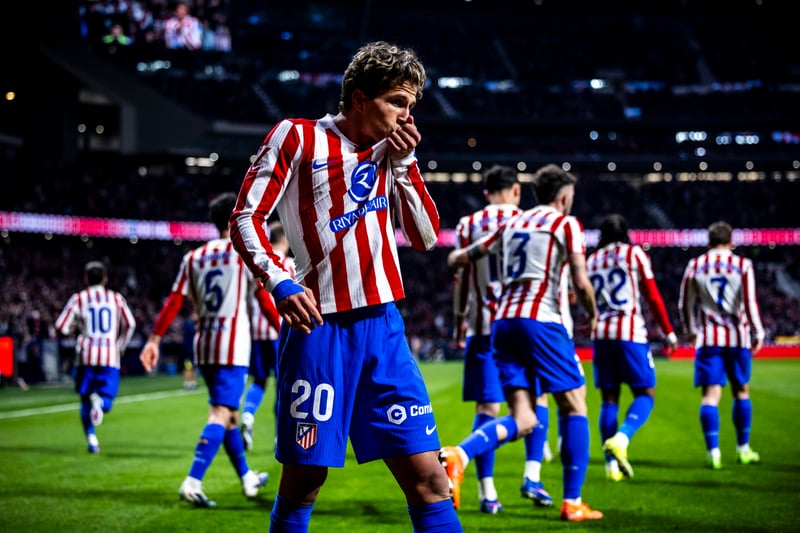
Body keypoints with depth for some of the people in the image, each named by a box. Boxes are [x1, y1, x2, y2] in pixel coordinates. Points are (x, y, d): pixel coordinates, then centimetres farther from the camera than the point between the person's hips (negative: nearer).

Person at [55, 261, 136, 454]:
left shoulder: (78, 299, 5)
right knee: (107, 403, 3)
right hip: (110, 355, 0)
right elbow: (130, 324, 2)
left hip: (86, 354, 0)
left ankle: (91, 437, 1)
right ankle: (100, 400, -32)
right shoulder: (116, 298, 8)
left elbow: (62, 327, -1)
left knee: (85, 400, 15)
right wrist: (120, 348, 15)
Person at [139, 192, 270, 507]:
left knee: (227, 412, 18)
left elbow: (173, 302, 4)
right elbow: (265, 300, -5)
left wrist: (154, 339, 5)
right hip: (233, 346, -6)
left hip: (204, 346, 6)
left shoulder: (194, 257, 9)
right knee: (221, 414, -10)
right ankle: (192, 482, -23)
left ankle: (247, 479, 30)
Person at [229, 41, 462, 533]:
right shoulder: (297, 137, 0)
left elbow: (426, 237, 14)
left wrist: (403, 163, 3)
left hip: (382, 326, 5)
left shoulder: (390, 152, 16)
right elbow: (246, 218, -4)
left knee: (426, 474, -1)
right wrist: (280, 283, -19)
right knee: (305, 475, 0)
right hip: (319, 325, -4)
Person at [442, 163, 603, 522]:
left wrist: (456, 257, 46)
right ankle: (572, 503, 8)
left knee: (521, 422, 3)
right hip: (540, 320, -6)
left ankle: (458, 455, -23)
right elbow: (580, 283, -5)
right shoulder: (566, 224, 4)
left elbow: (458, 259, 22)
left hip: (503, 322, 6)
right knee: (574, 407, 8)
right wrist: (592, 314, 14)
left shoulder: (511, 224, 20)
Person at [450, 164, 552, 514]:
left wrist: (459, 322, 15)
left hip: (483, 327, 1)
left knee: (487, 407, 1)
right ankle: (532, 476, 5)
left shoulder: (468, 225, 5)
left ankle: (487, 491, -3)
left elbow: (460, 279, 5)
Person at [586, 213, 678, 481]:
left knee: (609, 398, 8)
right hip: (630, 332, -4)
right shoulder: (635, 254, 3)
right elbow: (653, 297, 2)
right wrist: (668, 331, 7)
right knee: (645, 394, 2)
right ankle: (621, 438, -24)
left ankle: (611, 462, 2)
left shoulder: (591, 260, 14)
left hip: (601, 334, 4)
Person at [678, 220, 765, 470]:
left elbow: (685, 303, 10)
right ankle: (743, 449, 22)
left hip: (708, 338, 0)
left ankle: (713, 451, -15)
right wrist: (758, 333, 3)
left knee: (711, 394, -3)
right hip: (737, 337, 0)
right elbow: (750, 302, -6)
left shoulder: (695, 266, 5)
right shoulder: (743, 265, 0)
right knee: (741, 391, 14)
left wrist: (691, 331, 25)